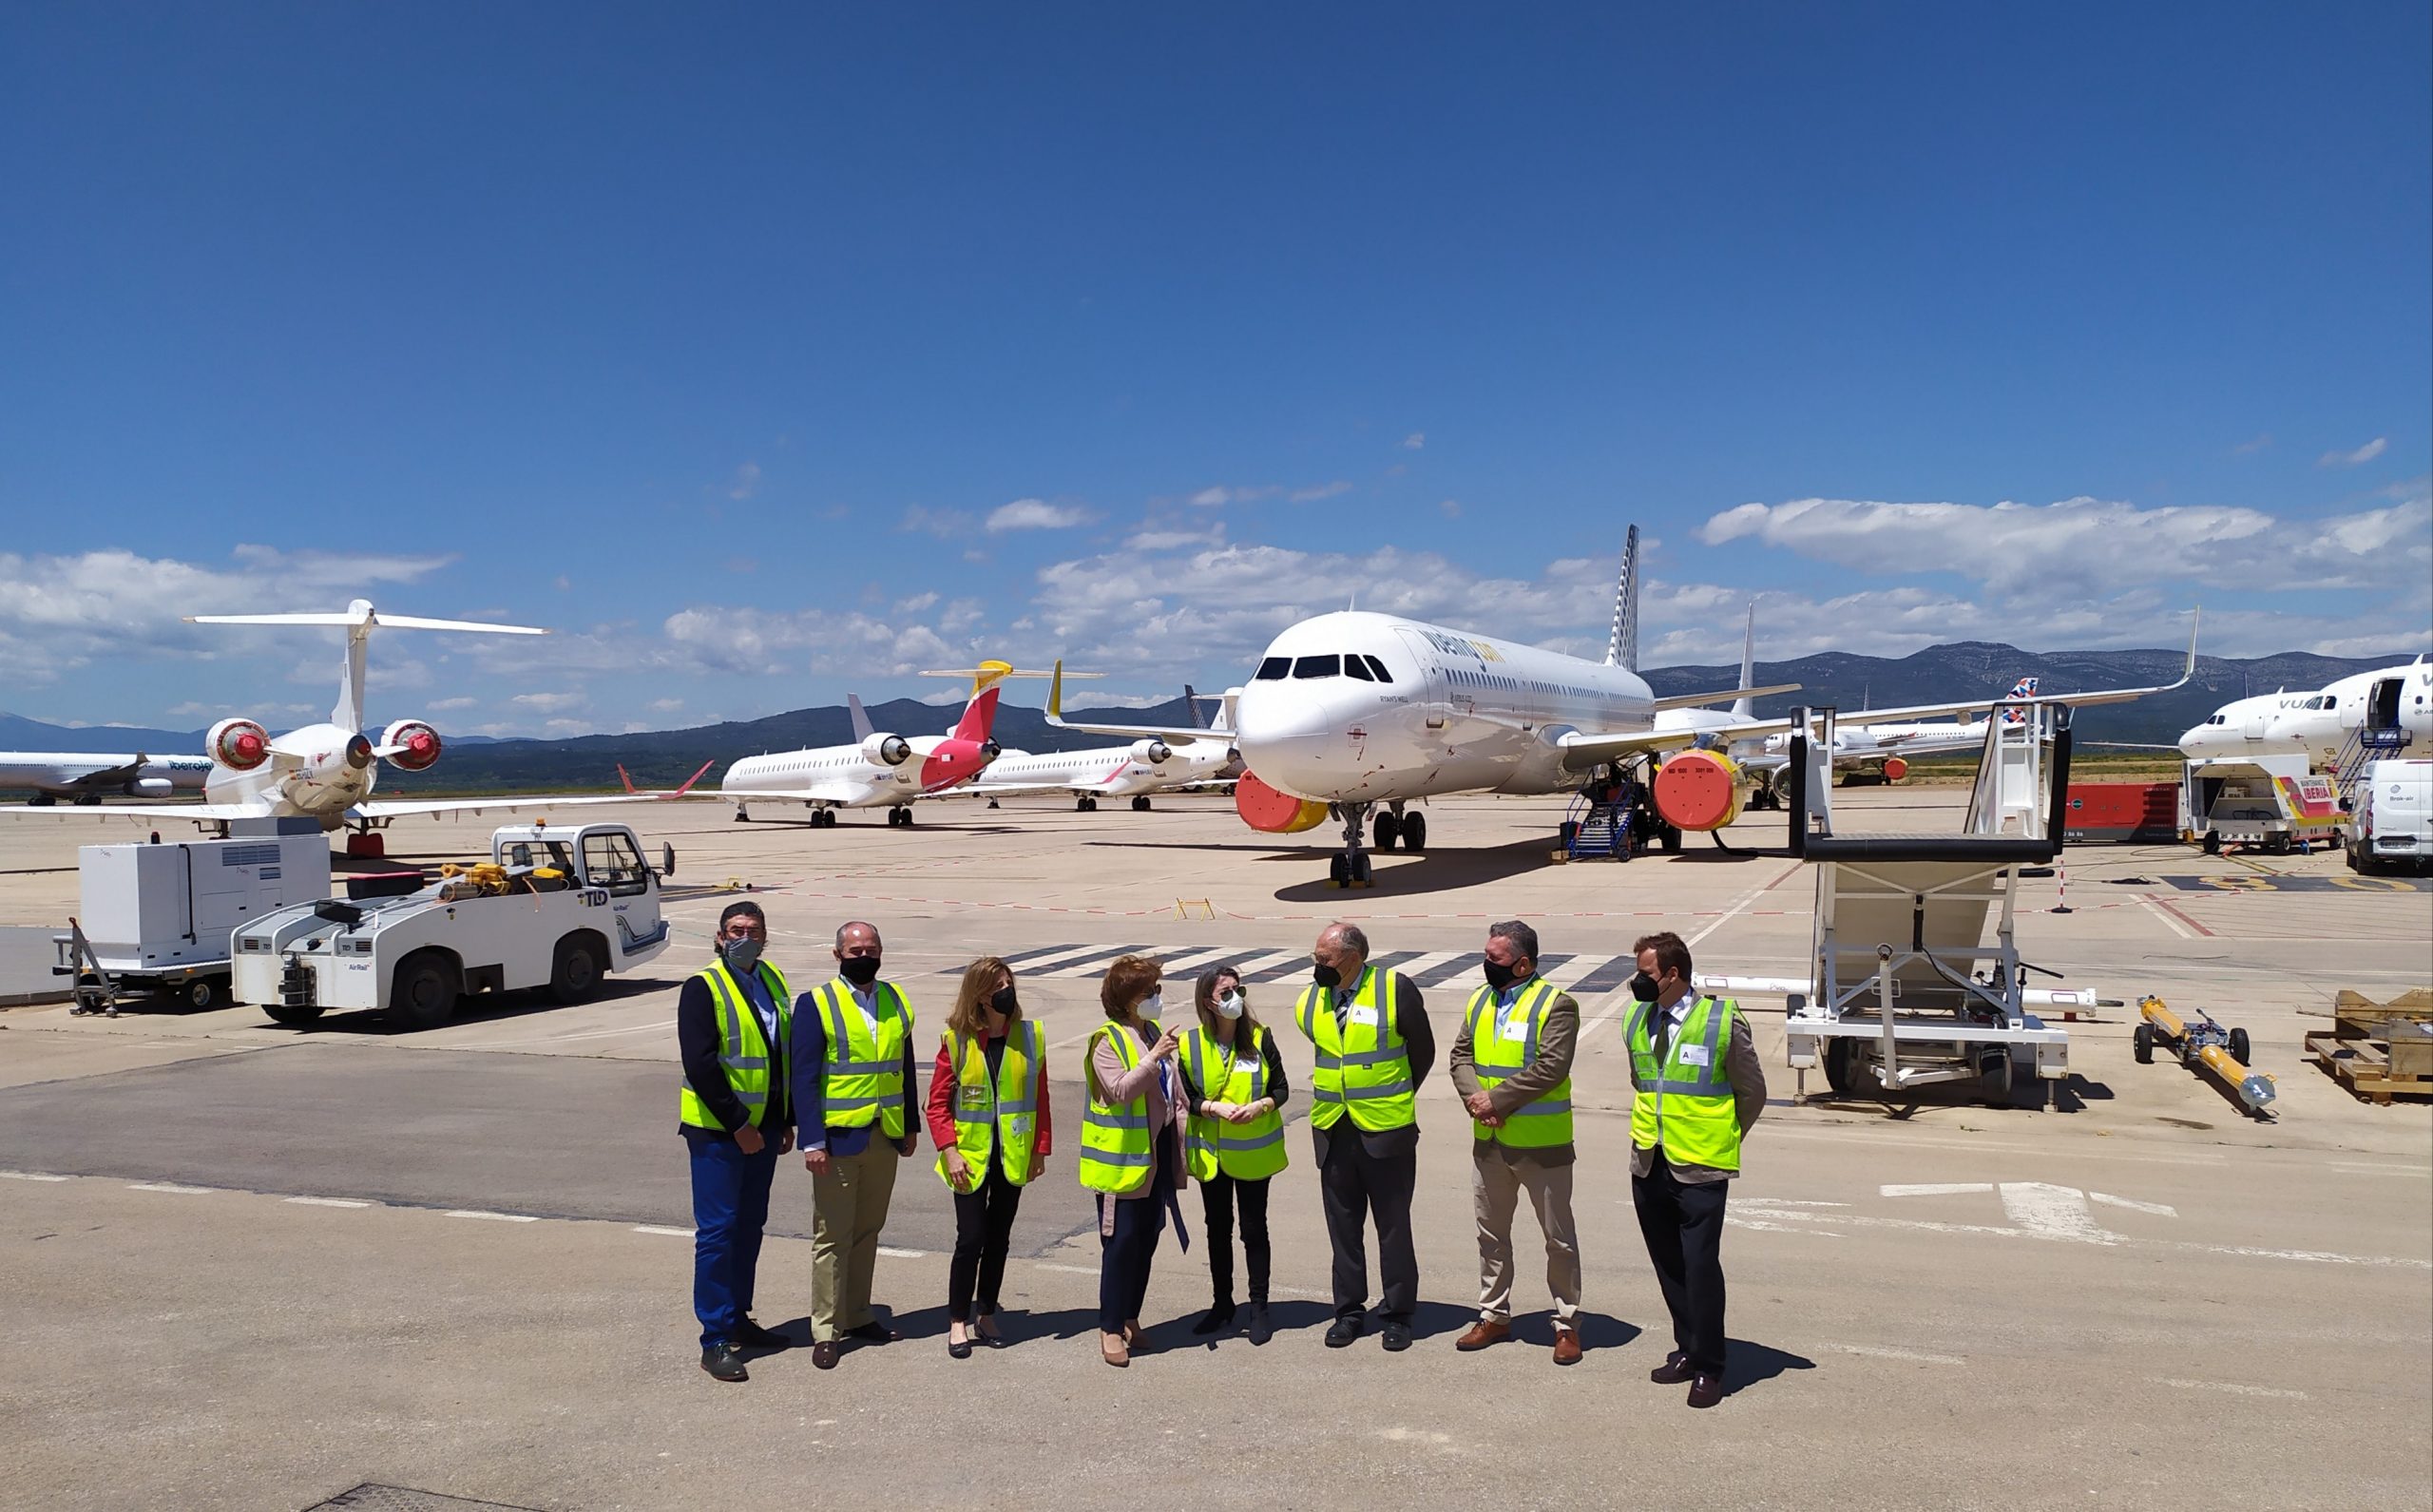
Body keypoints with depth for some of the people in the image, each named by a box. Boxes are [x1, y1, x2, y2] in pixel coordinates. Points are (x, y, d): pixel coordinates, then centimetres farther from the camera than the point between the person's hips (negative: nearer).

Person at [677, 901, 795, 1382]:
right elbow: (700, 1065, -18)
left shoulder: (772, 981, 9)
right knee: (717, 1232, -3)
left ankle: (738, 1319, 27)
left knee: (750, 1226, 14)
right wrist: (738, 1125, -17)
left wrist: (785, 1121, 12)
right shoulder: (703, 988, -12)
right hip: (718, 1130, -7)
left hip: (763, 1127, 7)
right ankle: (715, 1341, 3)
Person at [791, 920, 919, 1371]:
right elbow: (804, 1077, -10)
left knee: (868, 1230, 14)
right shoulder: (818, 1005, -7)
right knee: (832, 1235, 2)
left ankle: (857, 1315, 27)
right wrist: (813, 1142, -15)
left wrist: (910, 1126, 11)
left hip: (885, 1136, 5)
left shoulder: (895, 1000, 8)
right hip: (839, 1138, -5)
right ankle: (826, 1330, 11)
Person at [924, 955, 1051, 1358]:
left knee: (998, 1238, 11)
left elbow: (1039, 1098, 3)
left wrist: (1040, 1149, 1)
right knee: (971, 1239, -3)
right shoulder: (956, 1040, -7)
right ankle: (958, 1321, 12)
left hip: (1013, 1156, 2)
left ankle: (987, 1315, 26)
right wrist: (949, 1152, -13)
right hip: (971, 1157, -2)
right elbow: (938, 1102, -4)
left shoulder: (1029, 1036, -1)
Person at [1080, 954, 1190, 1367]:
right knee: (1122, 1240, -5)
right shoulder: (1107, 1042, -11)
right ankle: (1110, 1328, 4)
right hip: (1123, 1158, -7)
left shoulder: (1155, 1035, 13)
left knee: (1148, 1237, 12)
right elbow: (1120, 1091, -24)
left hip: (1157, 1154, 7)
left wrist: (1181, 1145, 14)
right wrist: (1152, 1058, -29)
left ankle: (1130, 1318, 24)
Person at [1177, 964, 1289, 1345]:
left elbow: (1281, 1088, -2)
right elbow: (1187, 1098, -3)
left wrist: (1260, 1106, -21)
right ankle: (1222, 1304, 28)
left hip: (1253, 1153, -1)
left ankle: (1259, 1309, 18)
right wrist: (1215, 1107, -20)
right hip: (1211, 1153, 1)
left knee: (1254, 1228, 7)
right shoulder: (1191, 1044, -6)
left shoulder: (1260, 1037, -7)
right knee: (1217, 1228, 13)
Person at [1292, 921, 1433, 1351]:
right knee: (1343, 1226, 13)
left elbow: (1422, 1051, 0)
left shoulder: (1395, 989, -12)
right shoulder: (1310, 1000, 1)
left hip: (1385, 1131, -4)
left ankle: (1397, 1314, 20)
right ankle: (1348, 1310, 26)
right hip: (1332, 1132, 4)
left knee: (1393, 1226, 7)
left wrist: (1395, 1099, 6)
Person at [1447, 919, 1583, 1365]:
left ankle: (1567, 1324, 19)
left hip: (1541, 1143, -6)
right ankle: (1494, 1315, 30)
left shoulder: (1555, 1005, -13)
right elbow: (1461, 1055, 6)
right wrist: (1475, 1099, -13)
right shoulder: (1479, 1001, 7)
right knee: (1491, 1232, 16)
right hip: (1488, 1142, 6)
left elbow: (1550, 1068, -23)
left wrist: (1496, 1099, -20)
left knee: (1559, 1236, 6)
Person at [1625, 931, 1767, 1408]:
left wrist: (1722, 1139, 8)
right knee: (1669, 1266, 13)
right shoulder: (1636, 1022, 6)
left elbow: (1752, 1093, 1)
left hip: (1699, 1169, -5)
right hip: (1649, 1166, 6)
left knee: (1700, 1266, -5)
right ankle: (1688, 1350, 28)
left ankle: (1709, 1368, 9)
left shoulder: (1723, 1021, -10)